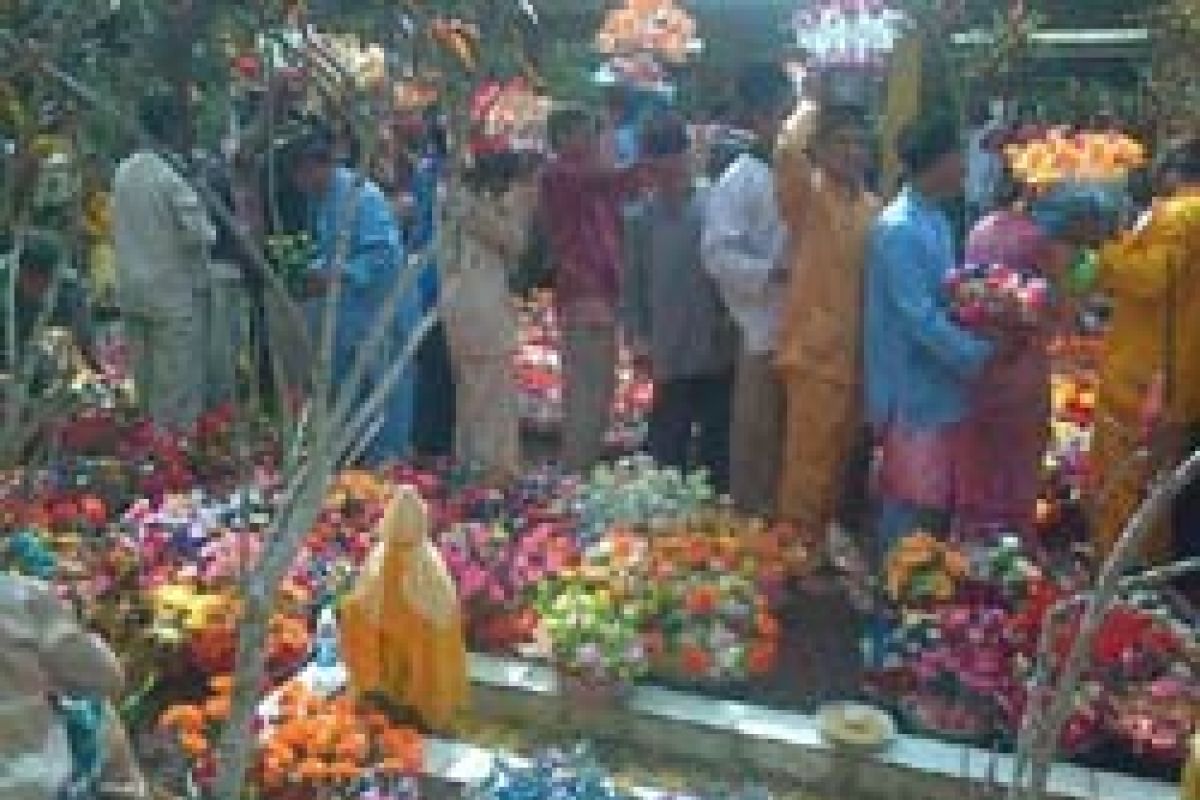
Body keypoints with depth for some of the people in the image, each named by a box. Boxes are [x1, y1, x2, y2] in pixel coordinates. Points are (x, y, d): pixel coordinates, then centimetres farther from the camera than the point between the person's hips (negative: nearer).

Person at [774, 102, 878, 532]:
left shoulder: (872, 209, 10)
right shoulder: (808, 196, -6)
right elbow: (788, 149, -26)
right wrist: (814, 107, -9)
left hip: (859, 357, 6)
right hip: (815, 353, -6)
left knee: (840, 467, 16)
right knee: (810, 466, -2)